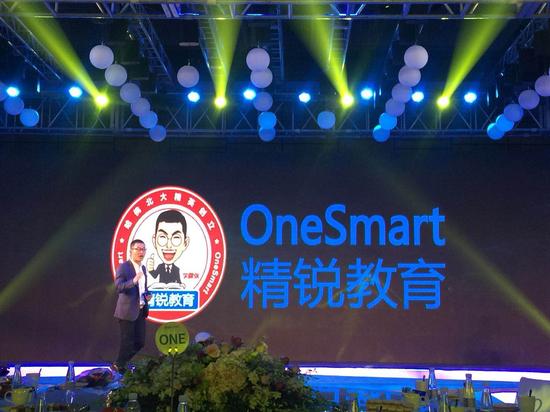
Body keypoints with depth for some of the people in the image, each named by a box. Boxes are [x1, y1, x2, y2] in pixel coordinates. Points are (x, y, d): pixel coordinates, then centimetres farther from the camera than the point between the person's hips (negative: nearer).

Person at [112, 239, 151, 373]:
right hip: (128, 311, -8)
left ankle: (120, 363, 27)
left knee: (140, 342, 10)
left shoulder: (143, 268, 13)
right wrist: (133, 281, -37)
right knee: (127, 342, 1)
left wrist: (147, 295, 6)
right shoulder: (123, 267, -11)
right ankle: (119, 366, 20)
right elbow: (118, 287, -23)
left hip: (141, 311, 8)